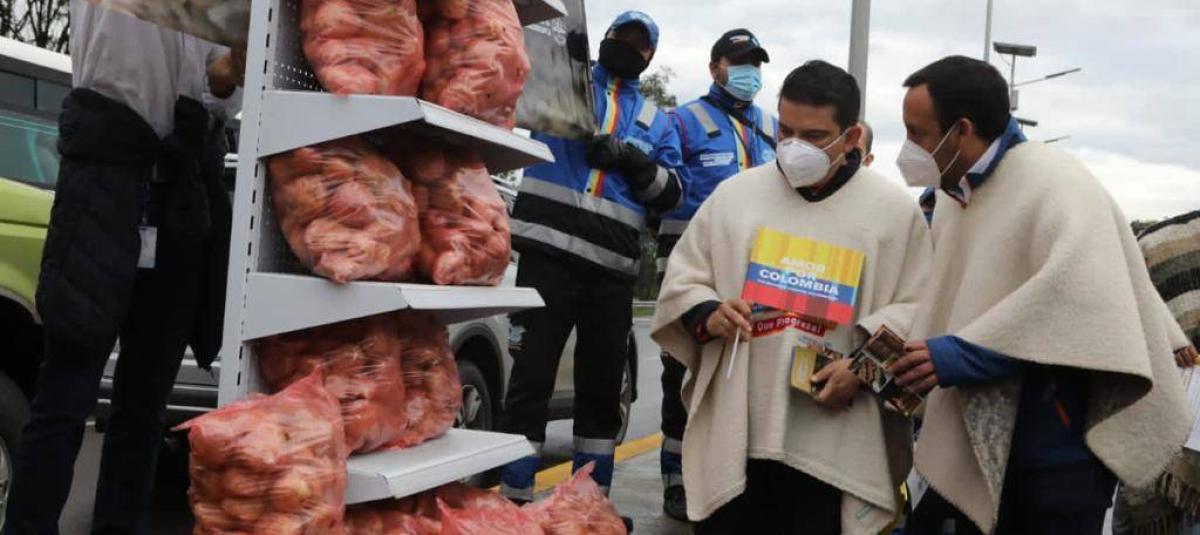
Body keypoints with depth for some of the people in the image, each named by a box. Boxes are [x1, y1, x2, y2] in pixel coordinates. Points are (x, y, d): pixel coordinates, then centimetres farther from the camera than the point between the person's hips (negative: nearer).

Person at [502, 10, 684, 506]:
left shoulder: (657, 120, 20)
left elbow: (671, 194, 12)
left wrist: (632, 160, -6)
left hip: (613, 268, 4)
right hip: (549, 252, -4)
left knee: (603, 385, 11)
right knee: (532, 377, -4)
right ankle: (515, 499, 4)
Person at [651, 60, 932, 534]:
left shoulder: (896, 211, 4)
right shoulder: (733, 195, 9)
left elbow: (917, 310, 2)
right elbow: (682, 281, 13)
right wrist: (708, 316, -8)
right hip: (733, 433, 2)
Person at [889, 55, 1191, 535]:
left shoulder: (1053, 181, -15)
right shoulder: (954, 199, 13)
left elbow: (1081, 292, -30)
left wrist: (962, 355, -28)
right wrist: (904, 349, 0)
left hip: (1061, 446, -8)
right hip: (981, 443, 8)